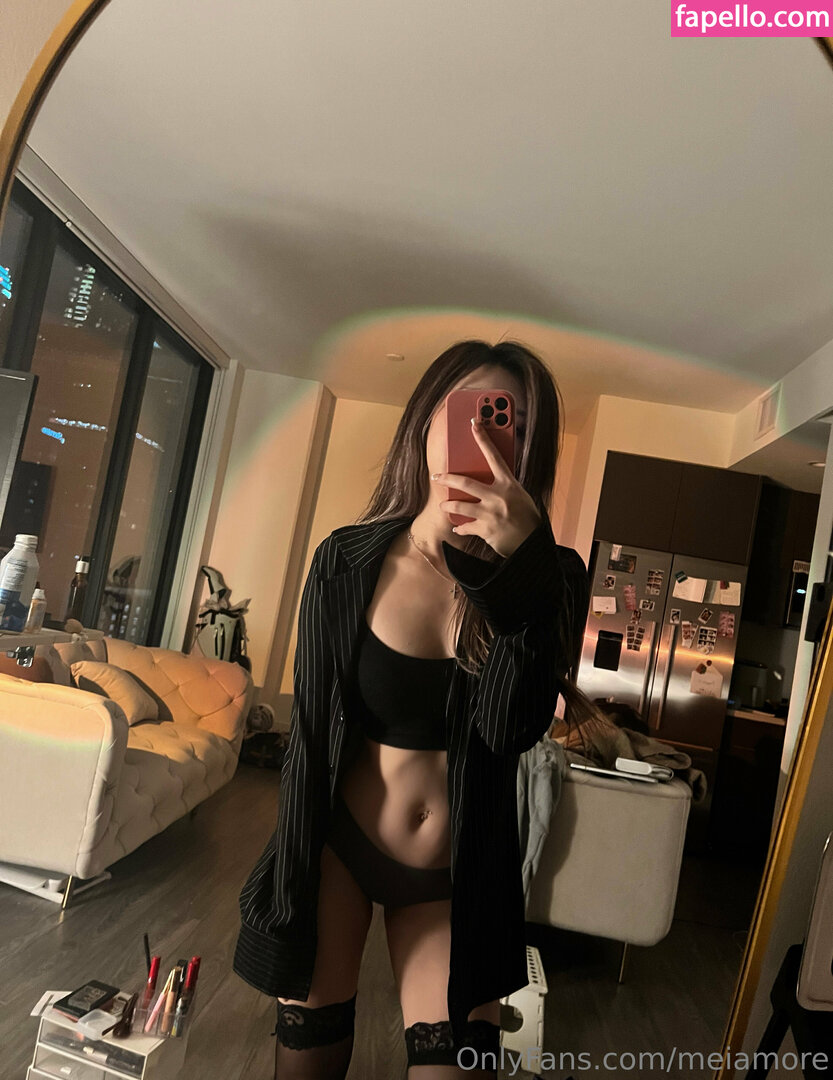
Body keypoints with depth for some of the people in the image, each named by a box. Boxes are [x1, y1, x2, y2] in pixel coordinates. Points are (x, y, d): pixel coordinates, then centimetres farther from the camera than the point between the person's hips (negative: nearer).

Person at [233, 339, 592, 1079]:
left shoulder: (546, 578, -10)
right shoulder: (349, 561, -11)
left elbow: (512, 728, -22)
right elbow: (311, 737, -7)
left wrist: (520, 563, -33)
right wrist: (293, 903, -3)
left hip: (456, 877, 1)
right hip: (338, 847, 0)